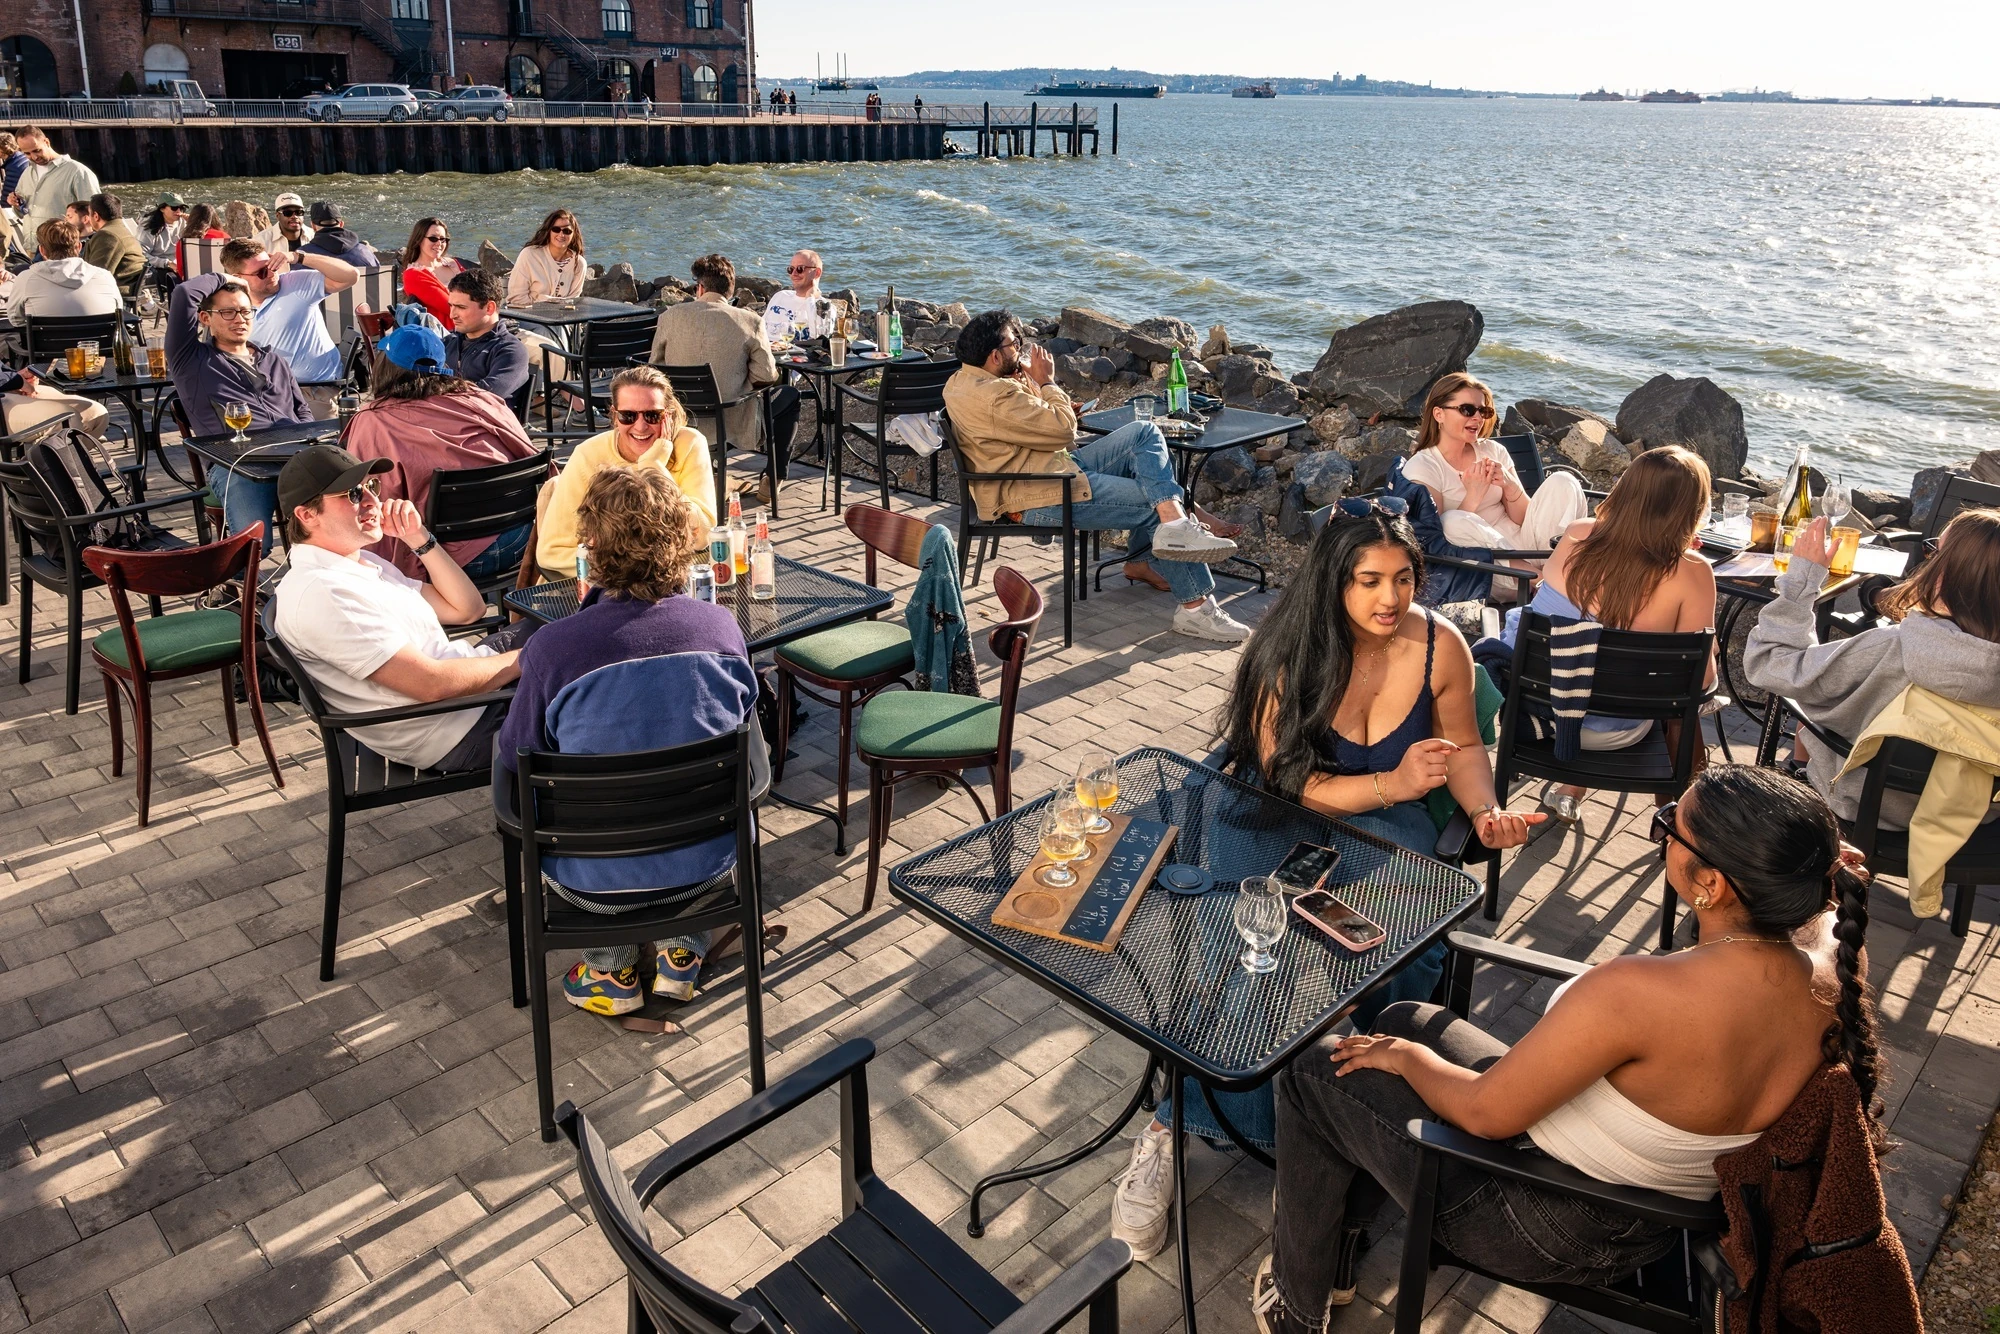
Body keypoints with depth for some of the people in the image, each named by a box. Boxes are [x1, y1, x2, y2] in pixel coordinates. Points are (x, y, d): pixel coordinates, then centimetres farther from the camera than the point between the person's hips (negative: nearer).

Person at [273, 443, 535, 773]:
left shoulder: (363, 562, 10)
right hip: (461, 734, -9)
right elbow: (432, 683, -26)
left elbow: (467, 609, 12)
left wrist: (419, 539, 1)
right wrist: (523, 660, -15)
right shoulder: (319, 593, -22)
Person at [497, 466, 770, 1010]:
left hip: (598, 884, -2)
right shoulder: (722, 625, -12)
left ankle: (613, 970, 30)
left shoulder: (554, 647, -21)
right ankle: (682, 951, 33)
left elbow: (513, 766, -5)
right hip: (707, 862, 2)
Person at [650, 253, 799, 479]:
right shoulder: (750, 322, -11)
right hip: (733, 424, -4)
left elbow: (656, 366, 5)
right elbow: (766, 376, -8)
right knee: (789, 395, 22)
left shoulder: (670, 316, -4)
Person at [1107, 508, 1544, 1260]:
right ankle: (1178, 1129, -19)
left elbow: (1463, 747, 11)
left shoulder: (1439, 646, -4)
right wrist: (1390, 785, -26)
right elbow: (1286, 781, -14)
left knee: (1412, 952, -30)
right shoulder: (1289, 654, -12)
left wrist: (1486, 811, -9)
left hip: (1389, 831, 2)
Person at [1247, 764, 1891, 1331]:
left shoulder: (1638, 991, -41)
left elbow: (1485, 1113, -26)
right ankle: (1337, 1247, 38)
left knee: (1316, 1072, 8)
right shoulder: (1833, 952, -20)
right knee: (1405, 1019, 22)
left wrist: (1408, 1056, -10)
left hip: (1553, 1229, -8)